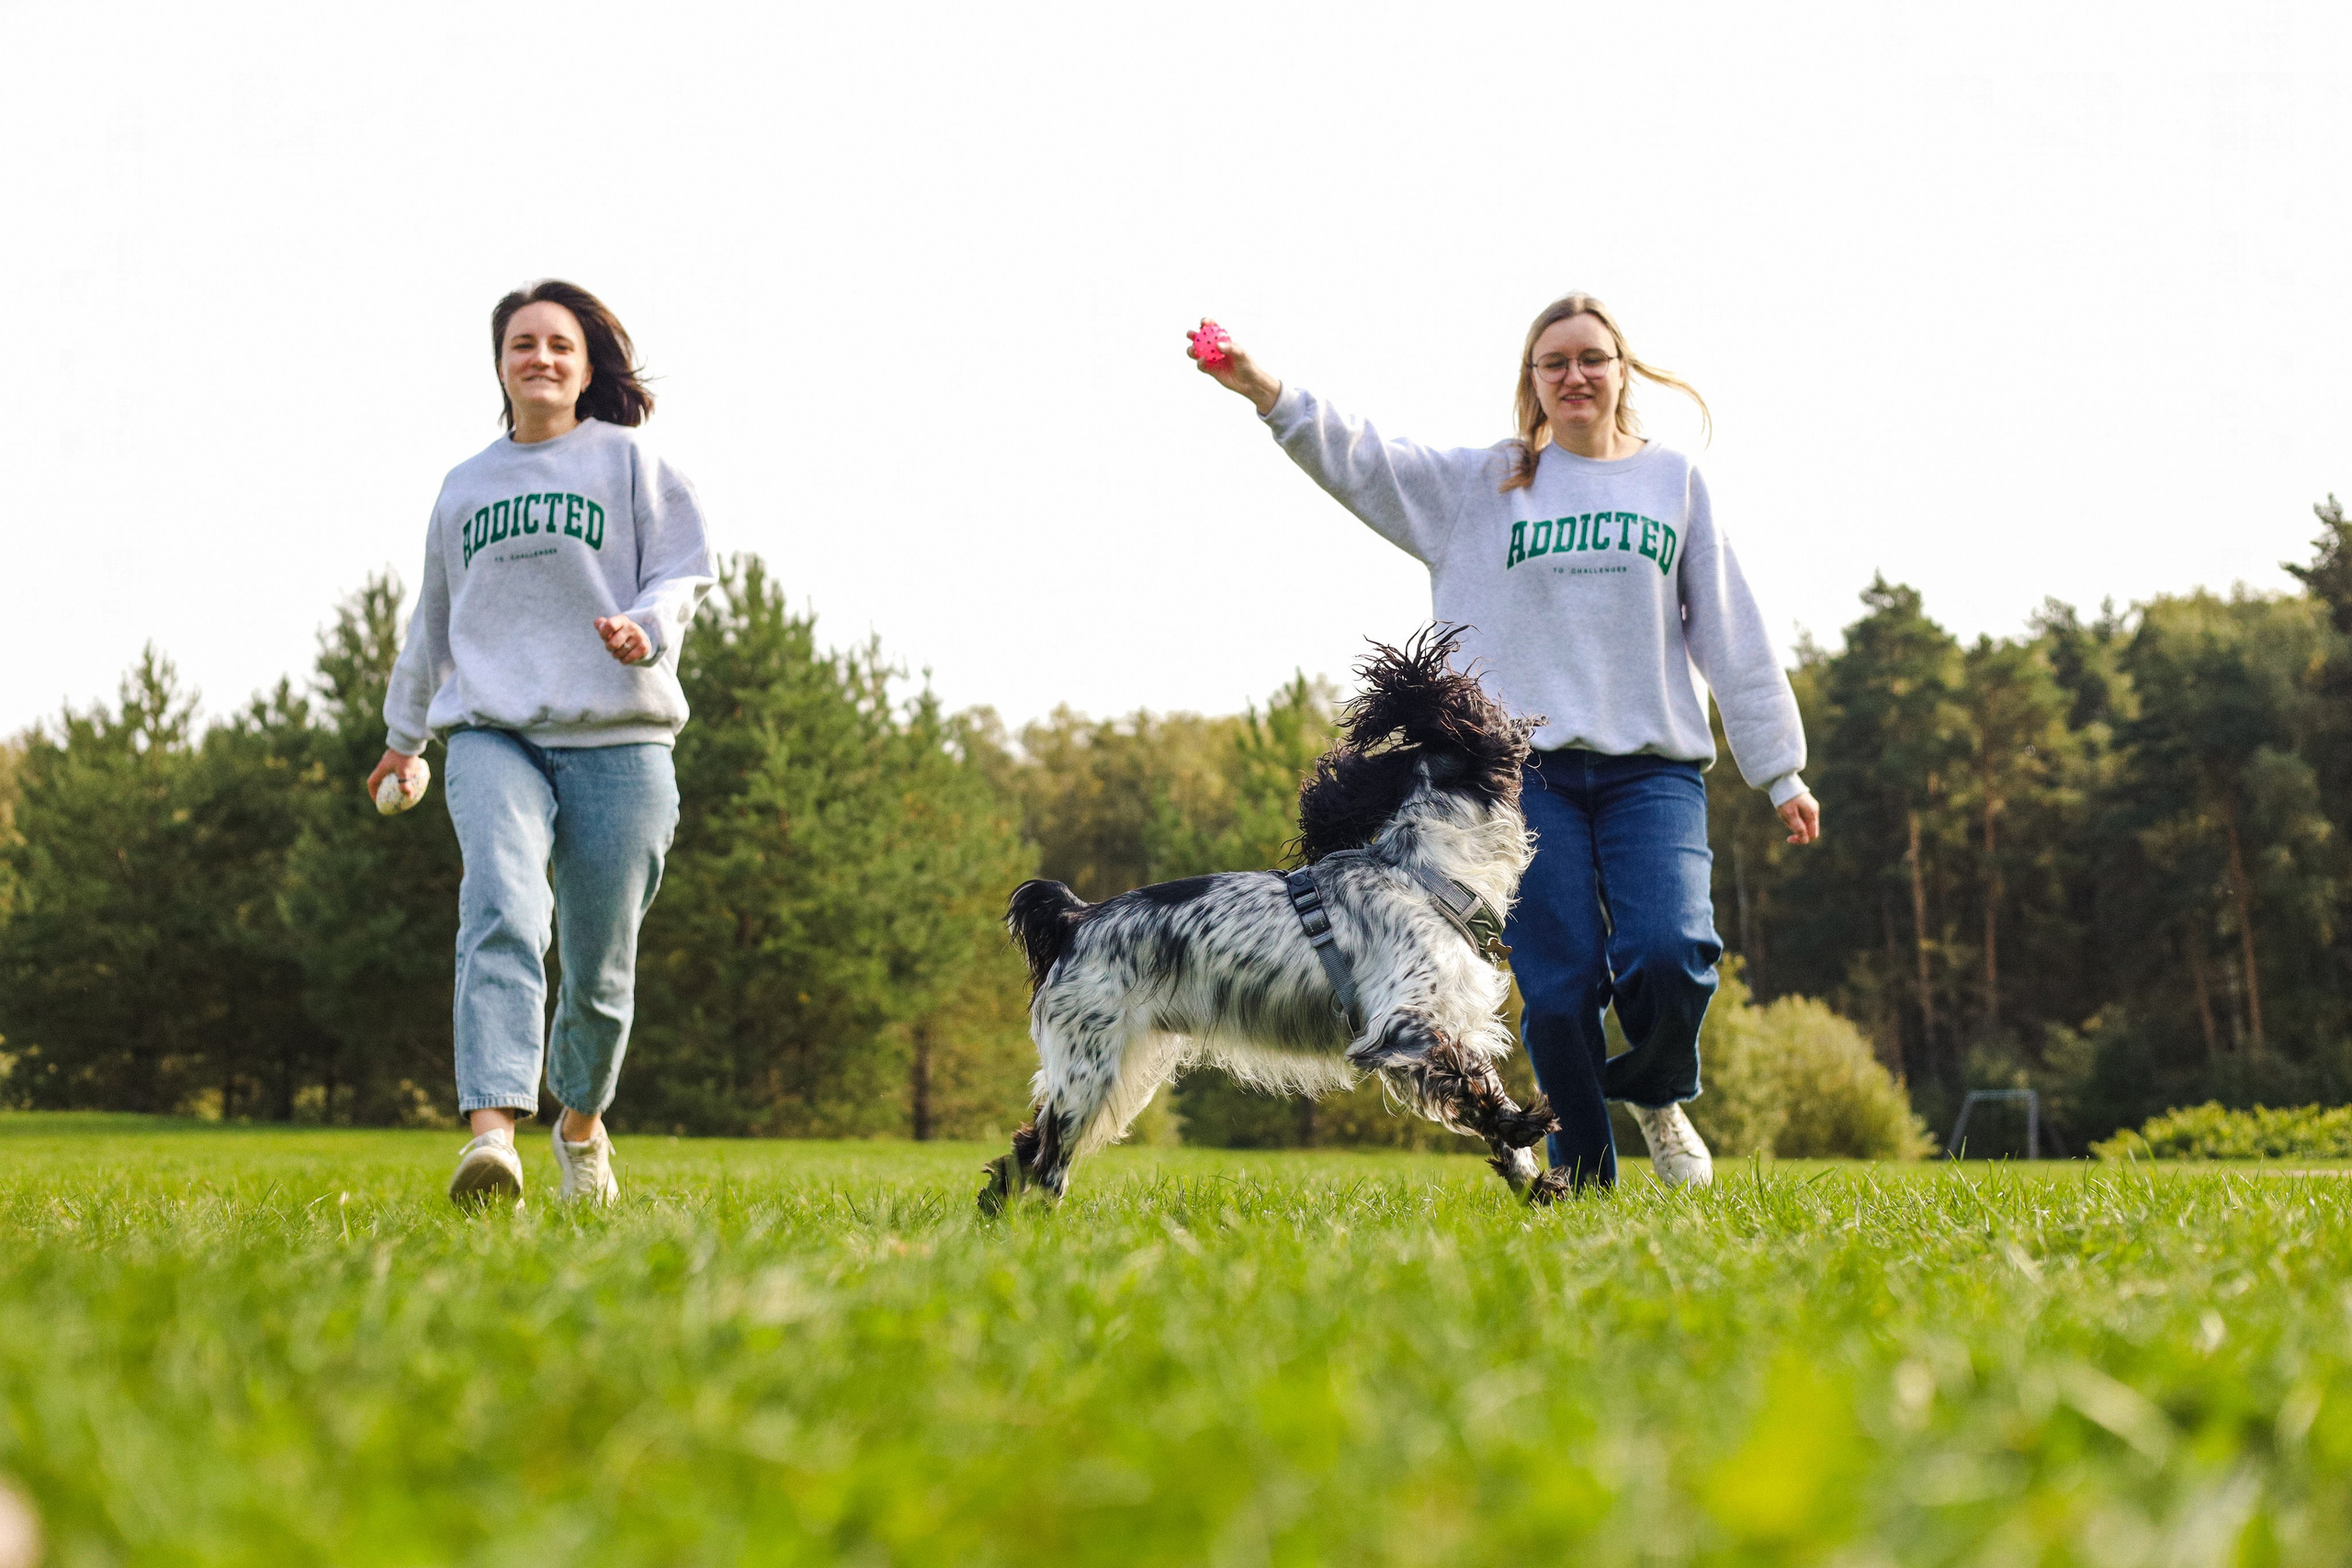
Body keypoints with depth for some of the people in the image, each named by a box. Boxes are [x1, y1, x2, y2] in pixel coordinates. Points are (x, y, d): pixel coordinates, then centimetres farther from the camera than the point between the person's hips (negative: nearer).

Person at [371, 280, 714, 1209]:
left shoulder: (627, 460, 11)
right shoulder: (463, 486, 21)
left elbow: (684, 572, 4)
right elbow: (433, 619, 31)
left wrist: (648, 628, -18)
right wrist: (404, 734, 37)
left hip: (616, 740, -1)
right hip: (492, 738, 1)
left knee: (600, 963, 2)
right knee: (502, 914, -25)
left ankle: (582, 1119, 30)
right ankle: (492, 1134, -40)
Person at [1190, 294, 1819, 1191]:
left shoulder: (1674, 482, 13)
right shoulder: (1485, 484, 11)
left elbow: (1729, 635, 13)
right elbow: (1366, 465, -1)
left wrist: (1780, 772, 11)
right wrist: (1269, 394, -17)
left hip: (1653, 768, 0)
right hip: (1528, 769, 0)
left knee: (1668, 955, -19)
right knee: (1560, 985, -6)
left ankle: (1655, 1094, 13)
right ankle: (1582, 1177, 11)